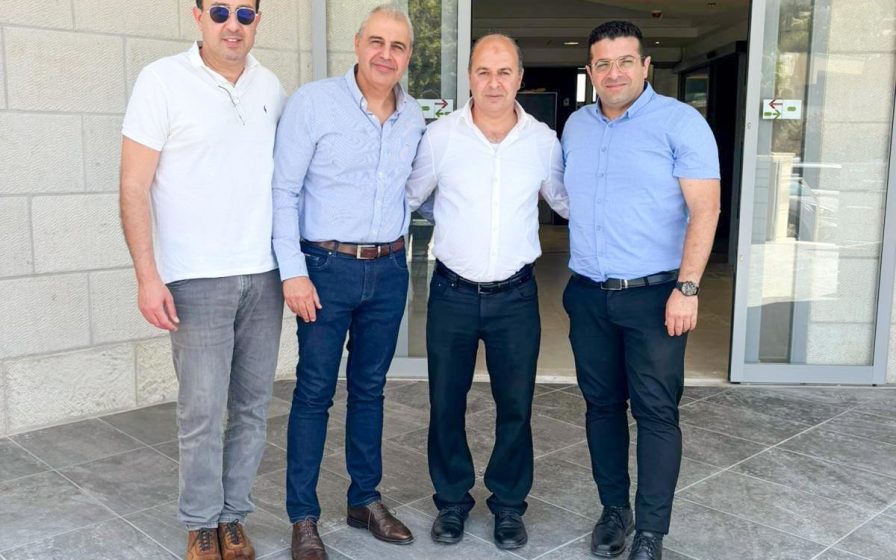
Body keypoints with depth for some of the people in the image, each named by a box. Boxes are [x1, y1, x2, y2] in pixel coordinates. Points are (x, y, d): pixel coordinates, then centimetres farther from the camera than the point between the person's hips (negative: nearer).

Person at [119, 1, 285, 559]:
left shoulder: (271, 87, 8)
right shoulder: (163, 81, -5)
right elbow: (135, 187, -6)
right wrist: (148, 276, -13)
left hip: (265, 277, 4)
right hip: (197, 280, -4)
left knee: (253, 406, 10)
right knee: (203, 411, 1)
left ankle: (233, 515, 26)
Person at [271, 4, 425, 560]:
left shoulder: (414, 117, 6)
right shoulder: (313, 102, -8)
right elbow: (284, 191, -9)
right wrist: (293, 271, -13)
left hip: (389, 270, 5)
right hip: (327, 266, -4)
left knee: (370, 388, 15)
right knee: (315, 392, 3)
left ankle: (366, 499, 30)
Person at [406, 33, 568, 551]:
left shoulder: (544, 140, -2)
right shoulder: (441, 135, -5)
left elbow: (566, 201, 13)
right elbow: (409, 197, 7)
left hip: (515, 295, 1)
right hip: (452, 293, 0)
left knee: (516, 406, 9)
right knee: (446, 403, 10)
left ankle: (509, 504, 29)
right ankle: (452, 500, 30)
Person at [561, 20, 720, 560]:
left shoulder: (680, 122, -7)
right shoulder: (576, 125, 10)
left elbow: (704, 208, -12)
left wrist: (687, 289, -20)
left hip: (654, 295, -5)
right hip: (588, 294, 5)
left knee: (656, 412, -1)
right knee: (602, 404, 12)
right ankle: (615, 509, 27)